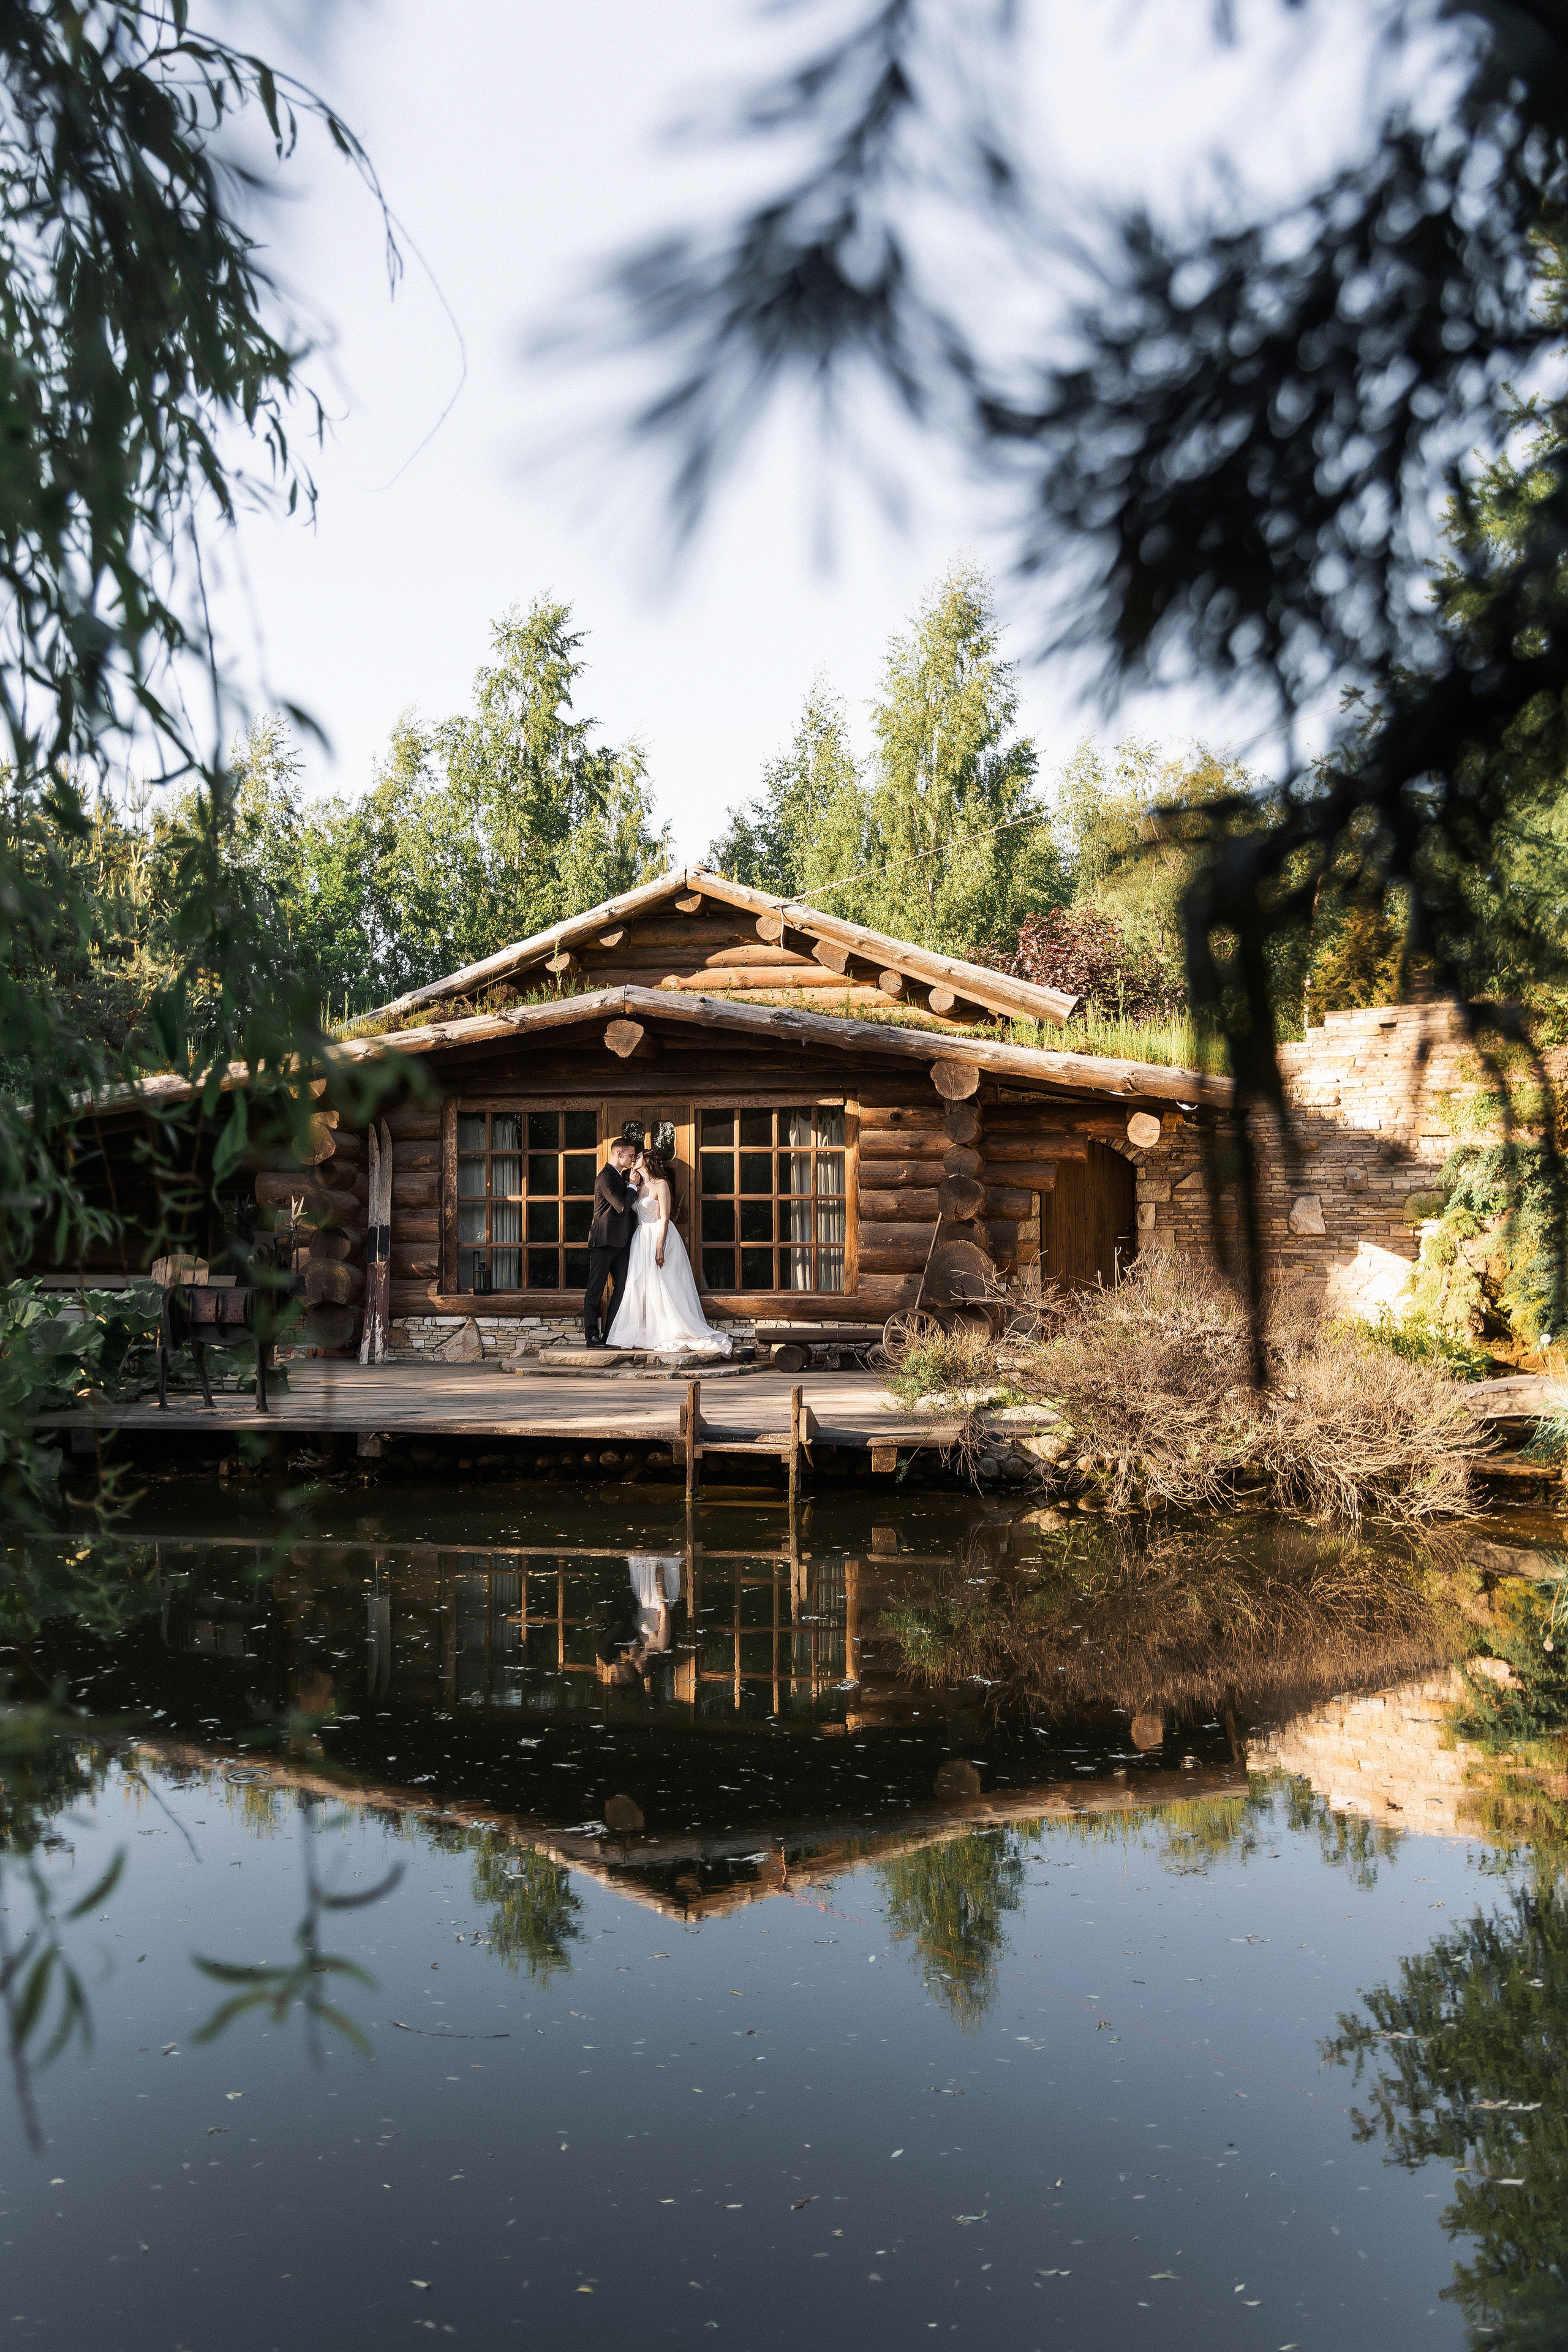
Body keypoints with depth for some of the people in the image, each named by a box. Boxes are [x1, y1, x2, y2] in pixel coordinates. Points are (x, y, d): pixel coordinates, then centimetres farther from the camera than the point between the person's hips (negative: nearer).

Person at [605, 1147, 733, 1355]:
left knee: (663, 1288, -9)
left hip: (659, 1237, -8)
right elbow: (637, 1217, 10)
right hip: (641, 1240, 8)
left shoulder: (661, 1185, -8)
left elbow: (664, 1218, -14)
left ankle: (676, 1335, -5)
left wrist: (659, 1247, -19)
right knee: (640, 1287, 3)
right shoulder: (639, 1186, 14)